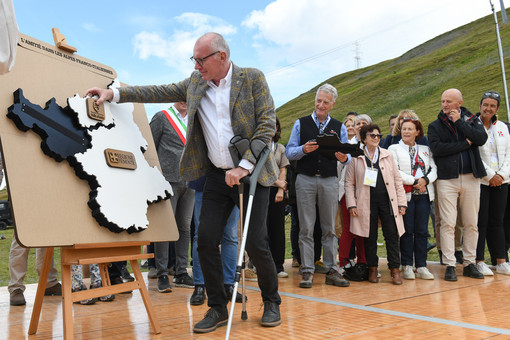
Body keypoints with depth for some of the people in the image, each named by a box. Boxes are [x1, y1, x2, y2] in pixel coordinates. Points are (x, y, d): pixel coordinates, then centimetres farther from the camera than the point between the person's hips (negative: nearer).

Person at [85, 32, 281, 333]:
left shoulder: (253, 79, -5)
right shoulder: (195, 83, 9)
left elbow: (267, 124, -10)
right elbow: (159, 93, 9)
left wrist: (244, 166, -17)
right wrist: (114, 93, -2)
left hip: (250, 173, -4)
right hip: (216, 174, 5)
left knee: (255, 243, -5)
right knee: (206, 241, 0)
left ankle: (271, 302, 20)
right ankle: (218, 308, 16)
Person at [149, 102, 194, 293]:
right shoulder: (162, 117, 1)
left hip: (189, 182, 5)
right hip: (168, 181, -5)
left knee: (185, 227, 8)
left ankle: (181, 273, 17)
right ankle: (162, 275, 4)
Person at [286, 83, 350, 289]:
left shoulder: (339, 127, 13)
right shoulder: (301, 124, 8)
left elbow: (347, 155, 8)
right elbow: (289, 152, 2)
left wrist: (343, 157, -16)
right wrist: (303, 150, -18)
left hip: (329, 181, 1)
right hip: (305, 179, -1)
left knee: (329, 228, 4)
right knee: (306, 229, -1)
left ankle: (332, 271, 10)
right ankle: (307, 272, 4)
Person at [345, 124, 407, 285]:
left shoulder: (388, 156, 12)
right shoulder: (356, 158, 4)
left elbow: (397, 180, 12)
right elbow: (349, 182, 4)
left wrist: (402, 203, 5)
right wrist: (351, 204, -5)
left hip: (387, 201, 2)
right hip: (367, 202, -2)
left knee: (392, 235, -1)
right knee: (370, 236, 4)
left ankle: (395, 270, 8)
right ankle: (372, 269, 16)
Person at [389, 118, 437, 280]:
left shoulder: (425, 150, 18)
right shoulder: (394, 149, 6)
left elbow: (434, 169, 9)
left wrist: (425, 180, -10)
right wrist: (414, 181, -11)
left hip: (424, 194, 4)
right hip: (406, 195, -3)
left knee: (422, 230, 3)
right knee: (407, 231, -2)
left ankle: (421, 266, 9)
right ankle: (407, 266, 6)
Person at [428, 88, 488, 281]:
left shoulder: (472, 120, 11)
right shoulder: (435, 126, 7)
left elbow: (482, 139, -9)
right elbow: (436, 147, -12)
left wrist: (459, 122, -8)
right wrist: (465, 143, -8)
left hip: (471, 178, 2)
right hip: (447, 179, -2)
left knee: (471, 224, 6)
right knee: (448, 224, -4)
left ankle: (469, 263, 17)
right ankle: (449, 265, 2)